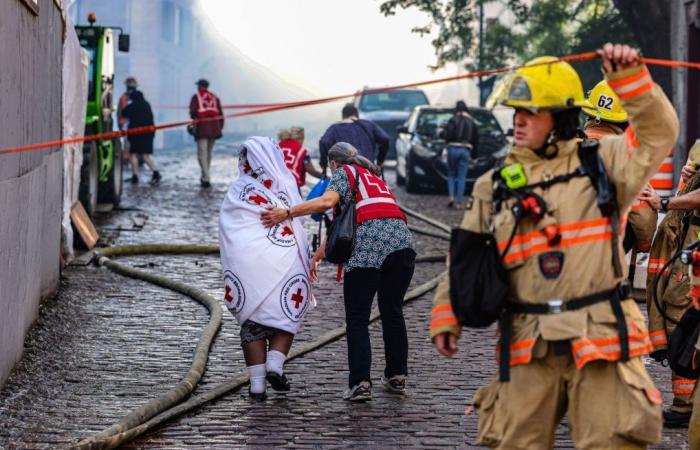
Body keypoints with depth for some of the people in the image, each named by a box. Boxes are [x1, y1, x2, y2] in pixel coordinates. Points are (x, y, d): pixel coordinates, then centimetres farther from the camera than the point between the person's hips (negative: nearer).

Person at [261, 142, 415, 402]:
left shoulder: (343, 172, 13)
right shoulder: (373, 175, 34)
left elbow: (327, 201, -9)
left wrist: (286, 213, -8)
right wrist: (318, 255, 33)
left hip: (368, 244, -6)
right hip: (402, 239, 6)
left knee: (357, 318, -1)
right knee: (392, 312, 18)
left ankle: (360, 383, -11)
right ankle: (396, 377, 20)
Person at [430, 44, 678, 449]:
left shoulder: (602, 162, 7)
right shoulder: (496, 186, 12)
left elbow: (659, 132, -5)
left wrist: (629, 76, -16)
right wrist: (446, 318, 12)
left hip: (602, 339, -2)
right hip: (529, 345, 2)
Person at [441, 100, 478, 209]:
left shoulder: (453, 120, -4)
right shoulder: (471, 122, 9)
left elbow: (447, 134, -14)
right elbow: (476, 139, 10)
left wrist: (441, 133, 7)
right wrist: (472, 151, 20)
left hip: (453, 148, -2)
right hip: (466, 150, 2)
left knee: (451, 174, 12)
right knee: (461, 177, 3)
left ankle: (452, 197, -6)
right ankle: (459, 202, -1)